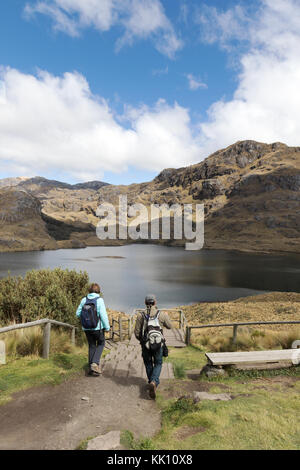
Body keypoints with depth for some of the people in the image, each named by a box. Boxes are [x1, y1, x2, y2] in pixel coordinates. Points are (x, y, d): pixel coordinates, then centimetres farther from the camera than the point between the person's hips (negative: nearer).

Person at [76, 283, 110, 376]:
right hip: (97, 328, -4)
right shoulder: (99, 300, -13)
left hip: (86, 328, 4)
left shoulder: (84, 300, -1)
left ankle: (91, 368, 21)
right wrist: (107, 327, -6)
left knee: (92, 346, 18)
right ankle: (95, 363, 2)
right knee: (101, 344, 18)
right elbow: (103, 315, -16)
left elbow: (78, 313, 4)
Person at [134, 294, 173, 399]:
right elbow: (170, 326, 8)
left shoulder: (141, 315, -7)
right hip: (159, 344, -1)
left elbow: (137, 332, -2)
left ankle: (152, 382, 33)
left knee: (148, 363, 24)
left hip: (145, 344, 1)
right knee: (158, 364, 16)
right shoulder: (161, 314, -8)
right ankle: (153, 382, -8)